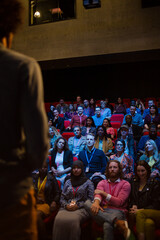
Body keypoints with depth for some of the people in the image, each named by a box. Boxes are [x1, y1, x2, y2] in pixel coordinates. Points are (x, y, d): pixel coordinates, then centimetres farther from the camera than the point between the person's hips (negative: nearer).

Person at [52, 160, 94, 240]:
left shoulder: (88, 182, 12)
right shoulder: (68, 182, 22)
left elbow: (90, 199, 4)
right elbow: (62, 198, 19)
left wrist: (78, 205, -9)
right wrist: (66, 205, -4)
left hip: (81, 209, -2)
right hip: (67, 208, 3)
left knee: (73, 220, -37)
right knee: (58, 219, -32)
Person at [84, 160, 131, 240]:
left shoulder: (125, 184, 9)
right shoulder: (102, 183, 20)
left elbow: (119, 202, -5)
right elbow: (98, 194, -5)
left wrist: (103, 193, -9)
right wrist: (96, 202, -31)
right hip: (102, 211, 6)